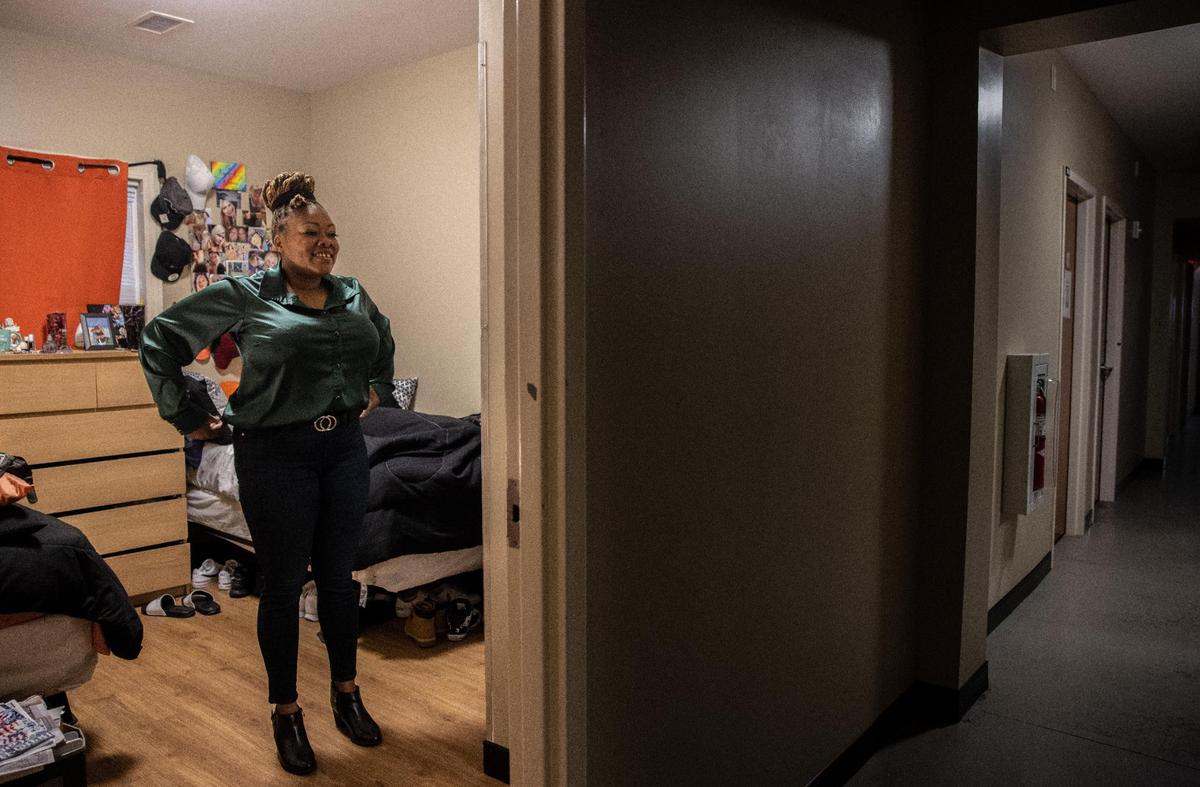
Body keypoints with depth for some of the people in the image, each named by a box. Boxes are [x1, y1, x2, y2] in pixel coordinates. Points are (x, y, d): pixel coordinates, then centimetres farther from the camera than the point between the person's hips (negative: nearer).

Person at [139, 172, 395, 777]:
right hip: (276, 455, -4)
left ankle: (346, 693, 32)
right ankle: (286, 712, 24)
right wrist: (186, 416, -2)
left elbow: (384, 340, 28)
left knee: (338, 578, 14)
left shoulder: (352, 295, 7)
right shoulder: (243, 295, -8)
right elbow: (159, 340, -3)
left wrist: (377, 388, 17)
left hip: (344, 448, 5)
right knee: (282, 586, 7)